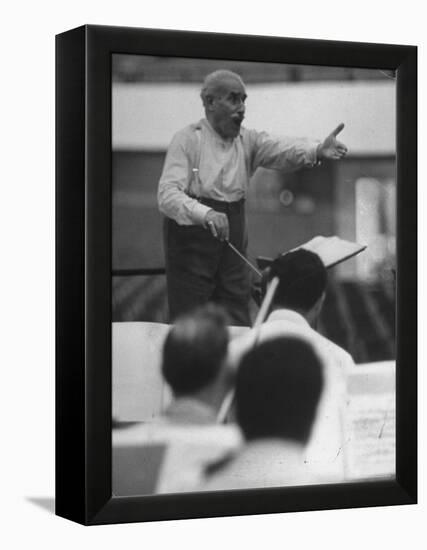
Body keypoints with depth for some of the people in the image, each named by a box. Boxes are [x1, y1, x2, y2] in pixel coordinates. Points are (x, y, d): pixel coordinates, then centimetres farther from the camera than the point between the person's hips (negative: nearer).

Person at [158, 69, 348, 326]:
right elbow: (167, 194, -18)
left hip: (232, 239, 5)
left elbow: (282, 150, -13)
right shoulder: (187, 139, -8)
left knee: (239, 327, 7)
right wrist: (205, 214, -37)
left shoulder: (248, 140, 5)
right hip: (191, 241, -5)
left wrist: (317, 150, -35)